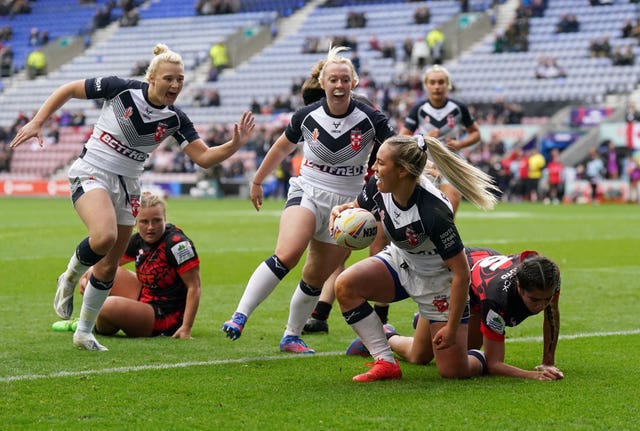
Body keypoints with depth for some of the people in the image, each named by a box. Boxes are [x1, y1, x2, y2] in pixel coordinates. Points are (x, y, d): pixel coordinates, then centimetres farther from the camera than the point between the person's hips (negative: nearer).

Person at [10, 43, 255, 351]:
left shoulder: (175, 119, -4)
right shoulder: (120, 89, -14)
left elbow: (204, 157, -7)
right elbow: (68, 90, -3)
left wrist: (235, 145, -23)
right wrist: (37, 123, -8)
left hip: (126, 185, 5)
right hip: (91, 174, -5)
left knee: (108, 268, 7)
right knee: (105, 236, -34)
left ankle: (84, 333, 27)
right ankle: (69, 279, -3)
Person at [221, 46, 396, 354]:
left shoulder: (369, 119, -9)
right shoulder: (307, 116, -5)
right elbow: (283, 147, 13)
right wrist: (257, 180, 22)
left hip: (346, 205, 1)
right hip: (307, 193, -1)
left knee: (316, 279, 6)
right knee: (287, 255, -27)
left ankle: (292, 337, 25)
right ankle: (239, 317, -29)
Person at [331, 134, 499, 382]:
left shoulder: (433, 213, -36)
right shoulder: (379, 187, -17)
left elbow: (461, 272, -29)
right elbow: (358, 207, 8)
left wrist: (452, 327, -25)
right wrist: (340, 210, -18)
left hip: (438, 281, -6)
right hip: (400, 261, 6)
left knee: (454, 371, -8)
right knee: (345, 286, -23)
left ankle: (481, 358, 31)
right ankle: (386, 363, -10)